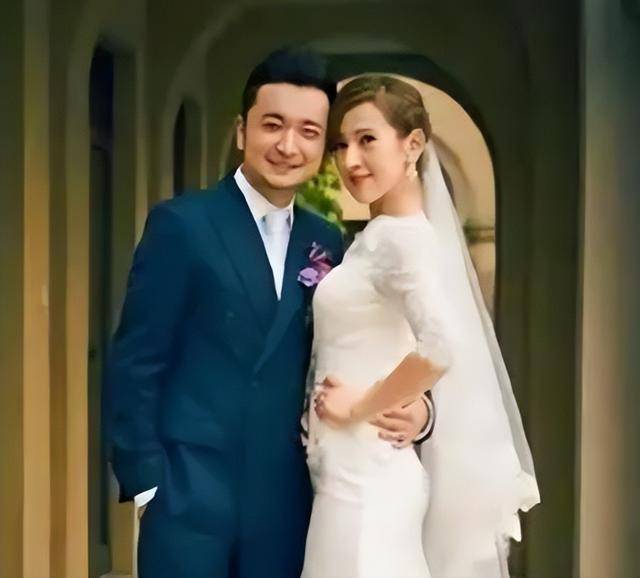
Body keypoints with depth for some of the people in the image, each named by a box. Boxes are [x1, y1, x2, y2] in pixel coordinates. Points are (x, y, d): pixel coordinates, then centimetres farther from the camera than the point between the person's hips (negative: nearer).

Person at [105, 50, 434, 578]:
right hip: (190, 496, -4)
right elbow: (134, 365, -7)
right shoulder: (182, 224, -6)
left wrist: (412, 407, -7)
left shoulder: (328, 243, 7)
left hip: (288, 502, 5)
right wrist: (146, 483, -10)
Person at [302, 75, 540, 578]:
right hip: (355, 472, 9)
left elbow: (442, 347, -32)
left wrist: (358, 406, -21)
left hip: (365, 477, -9)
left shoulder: (401, 236, -16)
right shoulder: (379, 235, 11)